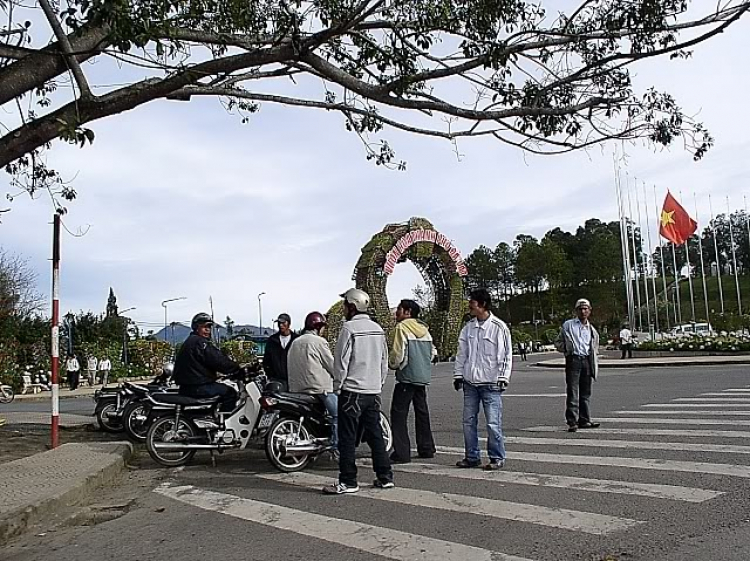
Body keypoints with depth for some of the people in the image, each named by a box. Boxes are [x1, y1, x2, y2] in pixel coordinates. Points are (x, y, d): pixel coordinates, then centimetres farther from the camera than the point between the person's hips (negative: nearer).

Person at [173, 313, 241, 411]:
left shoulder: (188, 341, 18)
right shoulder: (200, 342, -14)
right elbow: (218, 361, -19)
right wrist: (237, 368, -10)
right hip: (197, 387, -11)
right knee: (230, 392, -10)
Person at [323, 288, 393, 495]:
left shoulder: (349, 328, -12)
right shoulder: (378, 329, 10)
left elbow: (341, 361, -12)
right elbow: (385, 362, 14)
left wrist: (337, 385, -1)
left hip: (352, 390, -7)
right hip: (374, 391, 7)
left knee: (347, 437, 0)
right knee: (375, 434, 13)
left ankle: (348, 481, 3)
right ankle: (385, 476, 17)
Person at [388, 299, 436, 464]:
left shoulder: (402, 328, -10)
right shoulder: (424, 329, 12)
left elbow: (398, 353, -14)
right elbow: (433, 352, 14)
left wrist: (392, 364, 4)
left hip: (407, 377, -8)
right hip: (424, 376, 8)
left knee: (398, 413, -3)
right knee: (422, 412, 16)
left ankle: (402, 453, -7)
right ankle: (427, 449, 23)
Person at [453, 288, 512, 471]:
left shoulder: (499, 327, -4)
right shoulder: (468, 327, 10)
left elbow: (506, 355, -3)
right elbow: (461, 353, 15)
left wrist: (503, 377, -9)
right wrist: (458, 374, 9)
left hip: (491, 383, -5)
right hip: (470, 382, 5)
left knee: (493, 423, -4)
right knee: (468, 421, 8)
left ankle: (497, 457, 11)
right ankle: (472, 457, 19)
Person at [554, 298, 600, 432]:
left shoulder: (592, 329, 17)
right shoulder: (568, 325, 5)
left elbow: (594, 347, 26)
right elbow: (558, 342, 9)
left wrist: (594, 364, 14)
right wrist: (567, 350, -5)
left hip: (587, 361, 4)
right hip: (573, 360, -4)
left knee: (586, 393, 9)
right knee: (572, 393, -7)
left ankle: (584, 421, 16)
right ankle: (572, 422, -6)